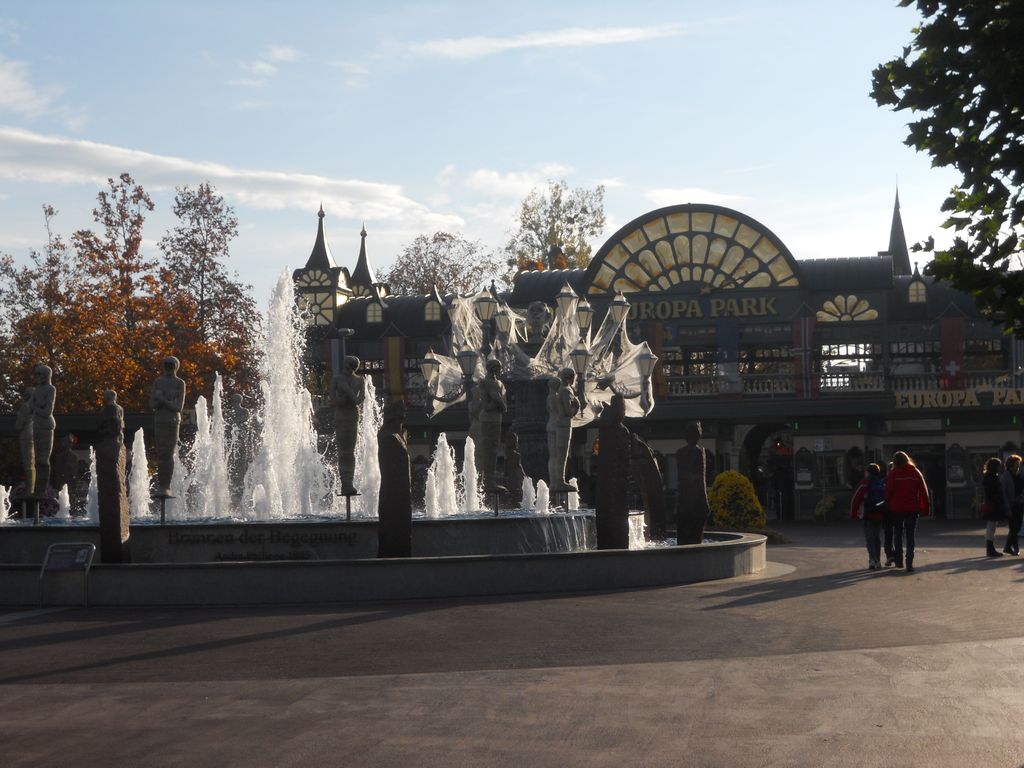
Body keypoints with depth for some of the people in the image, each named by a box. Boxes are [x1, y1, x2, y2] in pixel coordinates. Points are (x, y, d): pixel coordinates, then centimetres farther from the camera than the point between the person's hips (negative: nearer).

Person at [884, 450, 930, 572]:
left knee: (897, 534, 15)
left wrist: (888, 506, 6)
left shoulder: (894, 474, -5)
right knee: (910, 535, 4)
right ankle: (909, 563, -3)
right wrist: (925, 508, 7)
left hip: (897, 509, -2)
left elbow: (888, 492, -6)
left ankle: (899, 560, 13)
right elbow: (923, 491, 2)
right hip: (913, 508, 2)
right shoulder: (916, 473, 3)